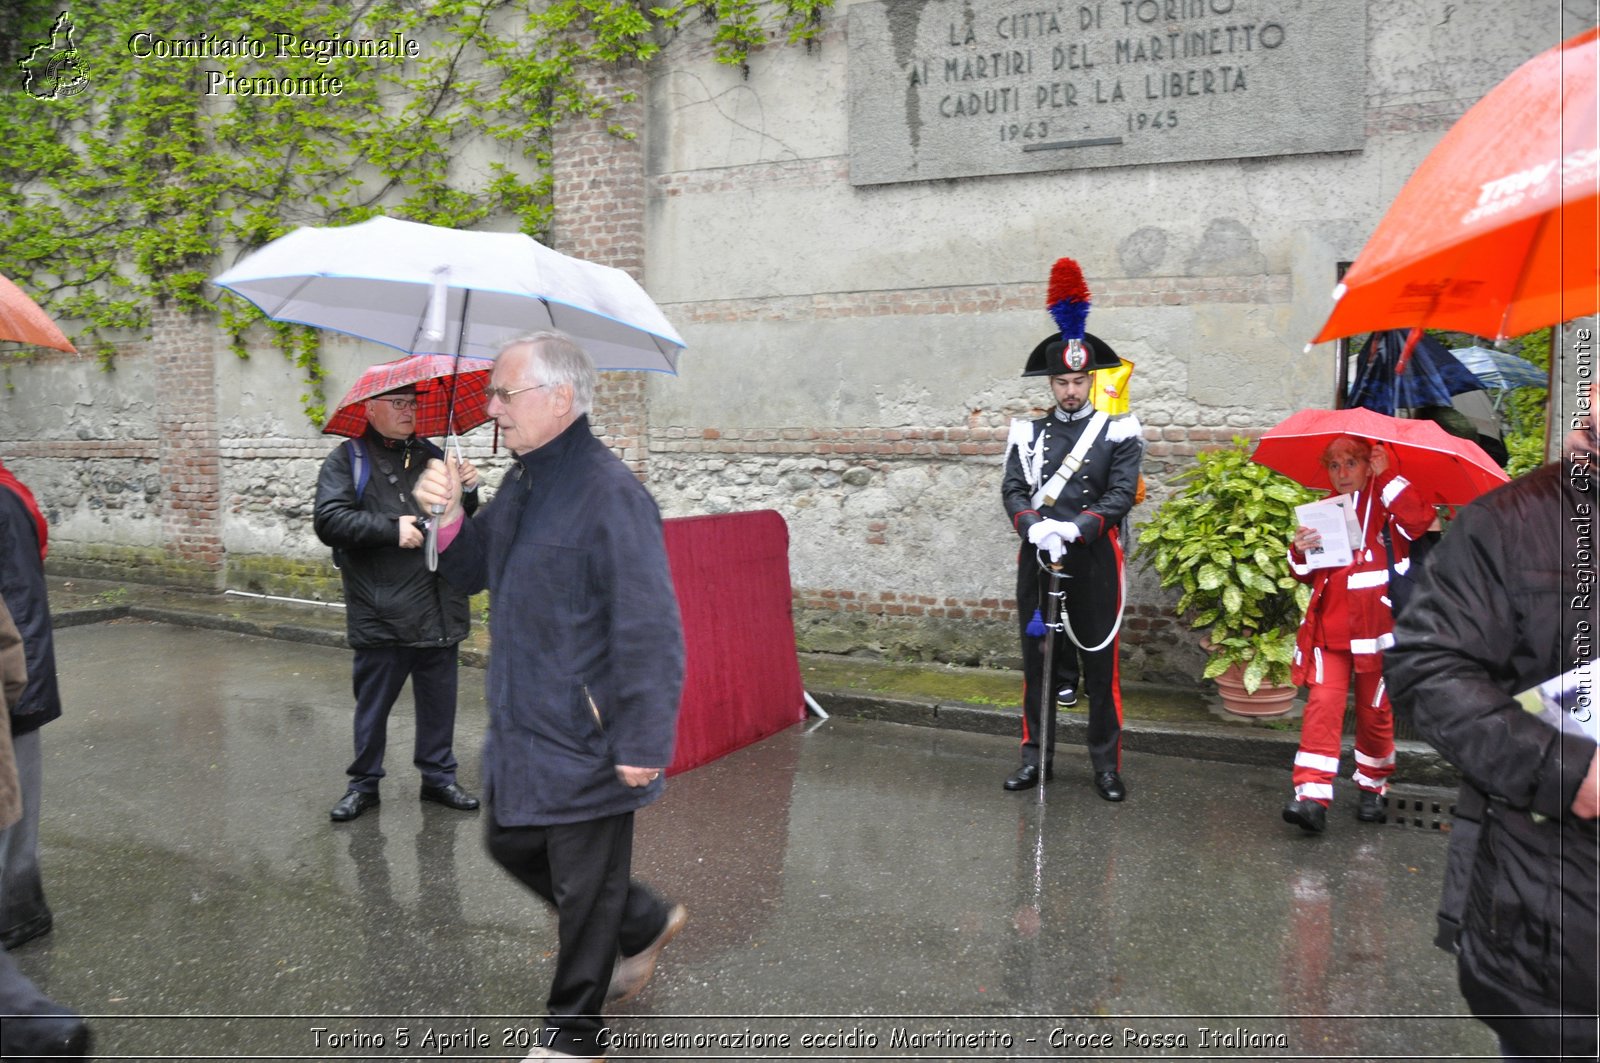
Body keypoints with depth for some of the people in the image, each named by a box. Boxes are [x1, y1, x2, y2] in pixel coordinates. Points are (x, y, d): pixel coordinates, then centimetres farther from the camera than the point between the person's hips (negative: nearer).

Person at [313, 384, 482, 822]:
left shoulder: (431, 457, 15)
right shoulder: (347, 460, 1)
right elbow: (329, 521, -13)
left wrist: (467, 491, -3)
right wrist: (393, 528, -20)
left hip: (437, 610, 4)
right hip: (380, 615, -4)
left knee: (438, 700, 11)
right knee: (372, 704, 7)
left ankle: (438, 776, 25)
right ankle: (363, 783, 22)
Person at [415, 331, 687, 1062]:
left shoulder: (609, 493, -22)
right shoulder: (521, 486, 7)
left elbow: (650, 630, -24)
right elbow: (468, 574, 17)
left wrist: (643, 743, -24)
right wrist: (448, 519, -5)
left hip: (585, 739, -9)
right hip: (524, 726, 9)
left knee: (584, 888, 8)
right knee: (513, 844, 22)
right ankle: (645, 925, 41)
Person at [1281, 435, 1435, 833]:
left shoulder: (1387, 504, 2)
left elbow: (1420, 519, -22)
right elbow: (1306, 574, 15)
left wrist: (1387, 475, -16)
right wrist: (1300, 551, -7)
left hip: (1376, 628, -3)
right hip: (1329, 628, 3)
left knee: (1376, 711, 9)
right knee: (1322, 704, -10)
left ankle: (1372, 788, 28)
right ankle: (1312, 796, -15)